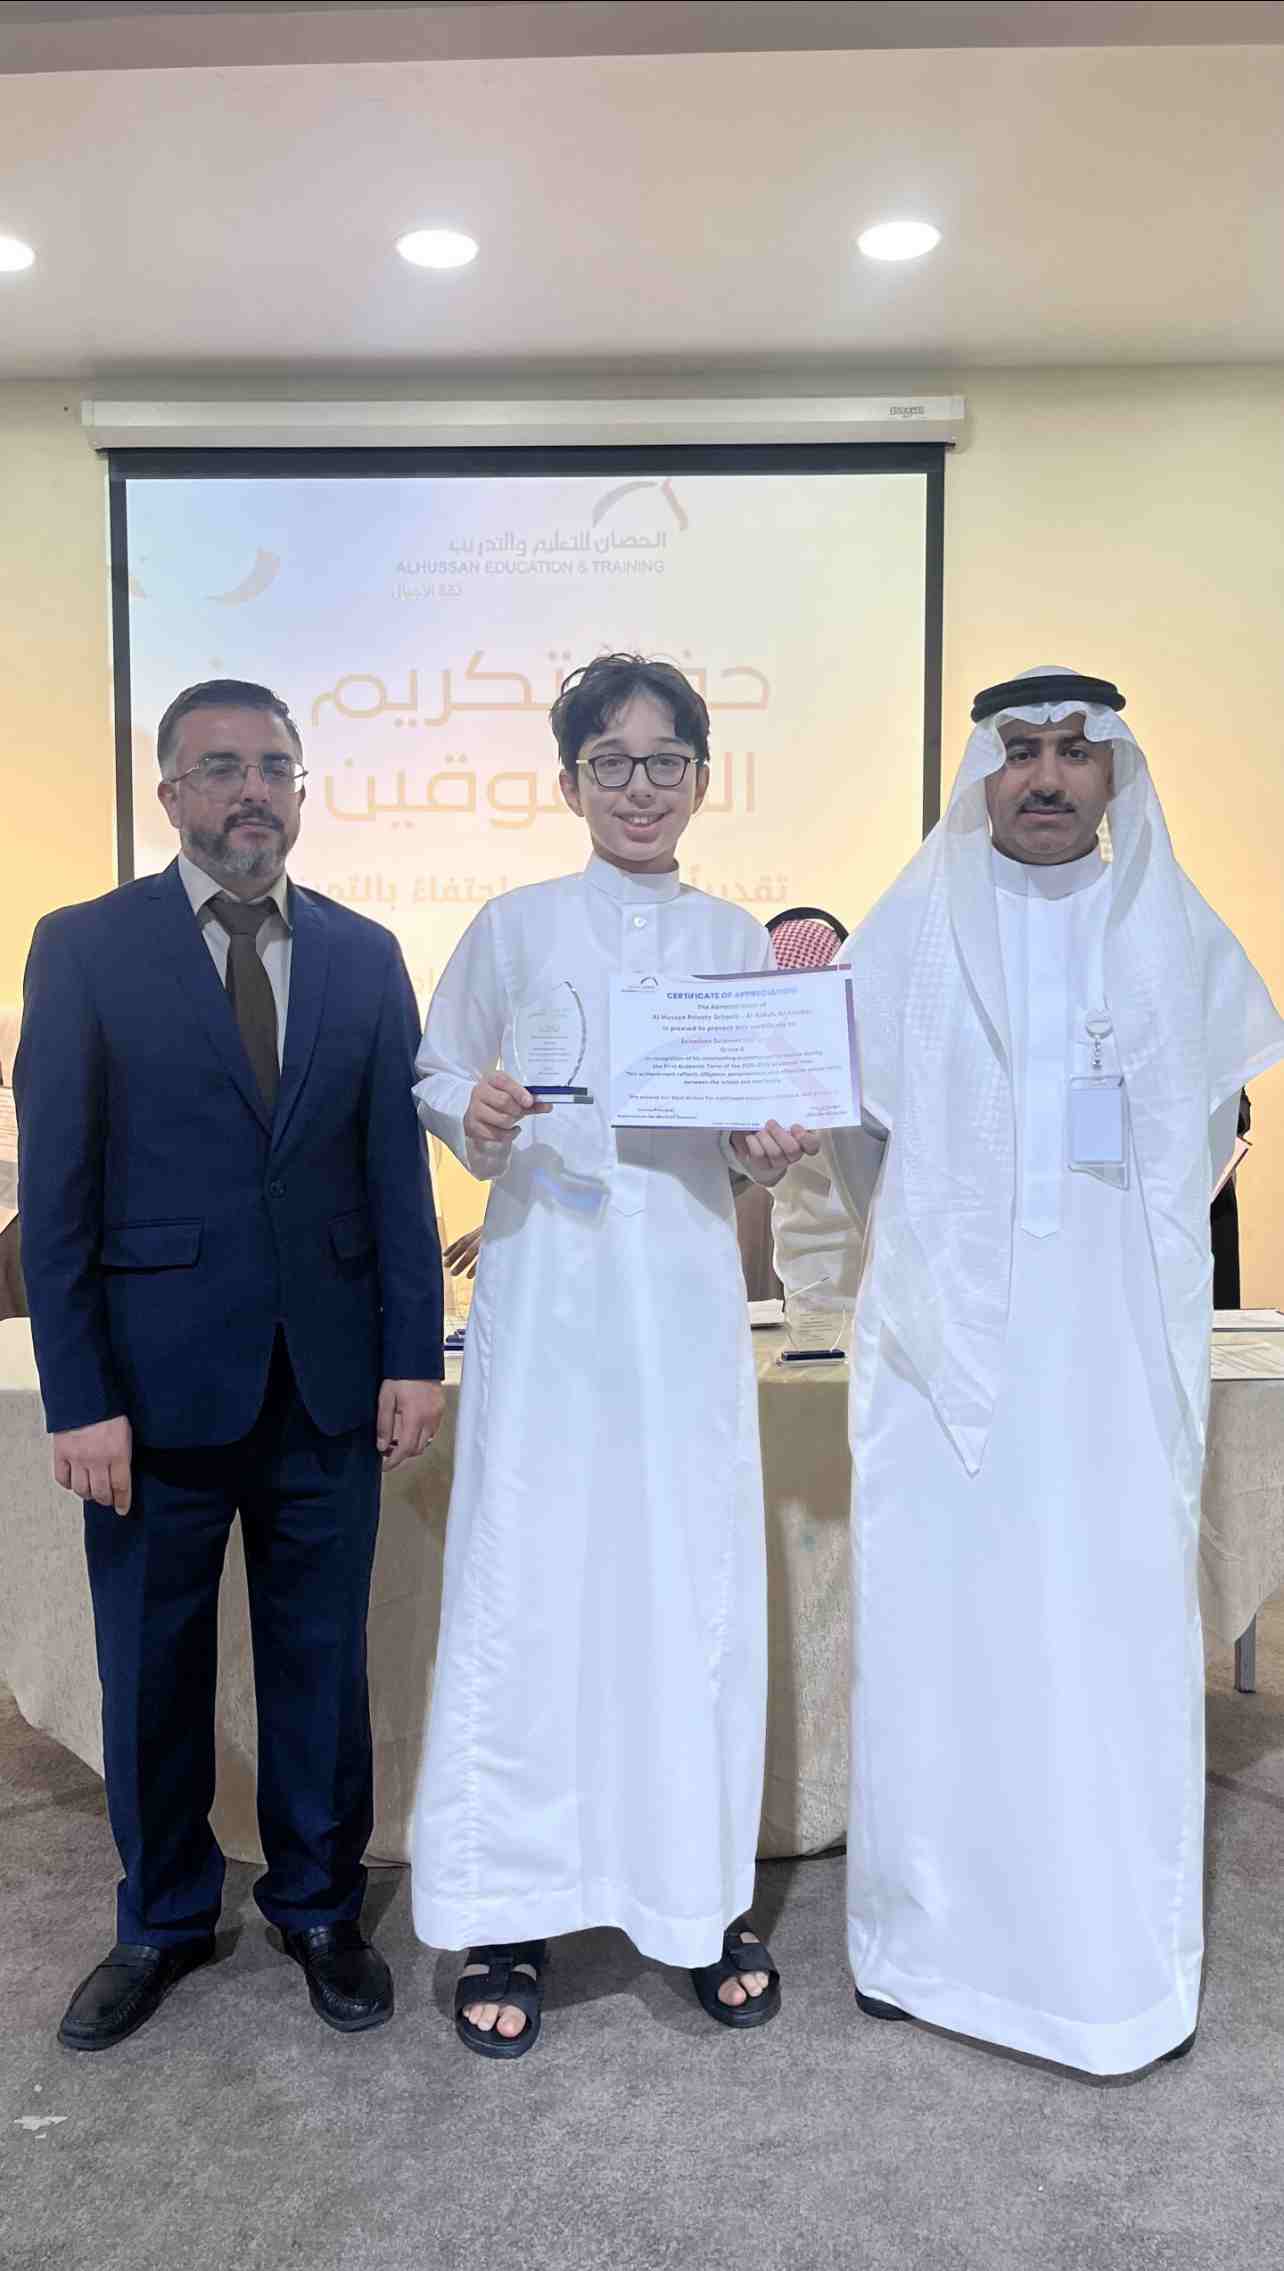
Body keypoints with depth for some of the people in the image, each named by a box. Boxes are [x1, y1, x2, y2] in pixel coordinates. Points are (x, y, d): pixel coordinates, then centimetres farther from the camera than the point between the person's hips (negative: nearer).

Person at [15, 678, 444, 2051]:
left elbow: (397, 1166, 5)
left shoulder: (364, 956, 6)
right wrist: (79, 1398, -9)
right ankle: (163, 1918, 36)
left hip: (329, 1378, 2)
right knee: (153, 1668, 13)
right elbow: (54, 1189, -4)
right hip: (158, 1375, -1)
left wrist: (413, 1355, -1)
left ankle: (320, 1904, 35)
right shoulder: (84, 949, -2)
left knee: (321, 1657, 14)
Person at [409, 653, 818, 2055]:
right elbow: (436, 1074, 7)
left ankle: (701, 1901, 25)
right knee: (527, 1583, 1)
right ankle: (503, 1918, 18)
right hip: (546, 1286, -2)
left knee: (698, 1585, 6)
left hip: (686, 1294, 2)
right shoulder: (514, 928, 5)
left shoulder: (738, 941, 10)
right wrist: (477, 1116, -15)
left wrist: (772, 1154, -7)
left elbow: (767, 1123, 15)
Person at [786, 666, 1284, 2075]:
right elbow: (852, 1128, 7)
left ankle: (1120, 1958, 17)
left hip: (1116, 1350, 1)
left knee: (1114, 1632, 1)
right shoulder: (907, 933, 5)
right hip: (947, 1344, 0)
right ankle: (929, 1936, 20)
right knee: (934, 1629, 4)